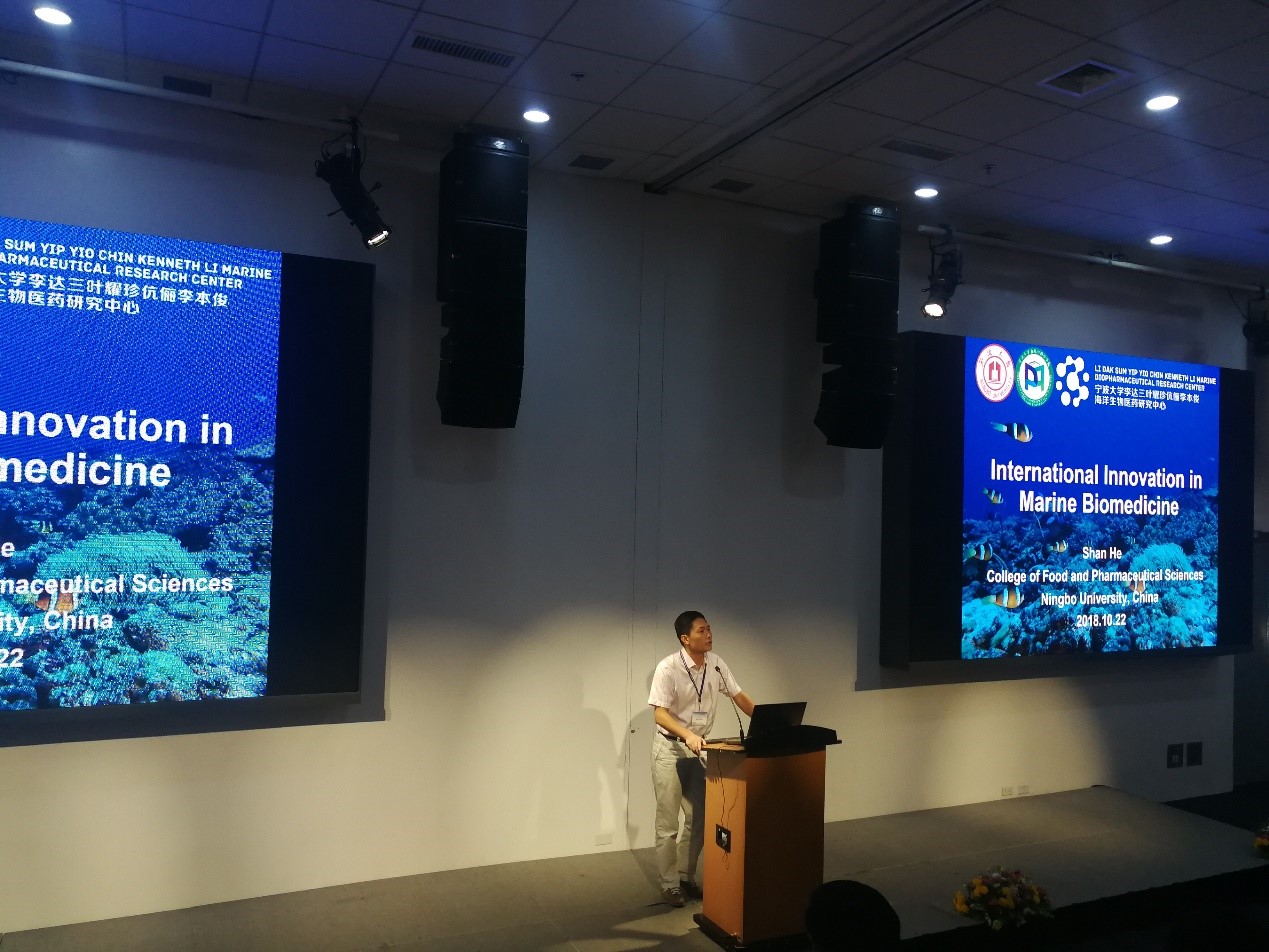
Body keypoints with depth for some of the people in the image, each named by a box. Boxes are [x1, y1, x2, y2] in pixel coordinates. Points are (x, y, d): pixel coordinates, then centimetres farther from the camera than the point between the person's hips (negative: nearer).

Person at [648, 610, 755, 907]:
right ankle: (670, 884, 13)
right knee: (668, 822, 1)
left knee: (699, 818, 10)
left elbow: (739, 696, 6)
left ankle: (687, 877, 25)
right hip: (669, 748, -6)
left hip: (699, 748, 6)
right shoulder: (668, 668, -20)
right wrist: (687, 735, -36)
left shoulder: (716, 664, -3)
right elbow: (659, 714, -22)